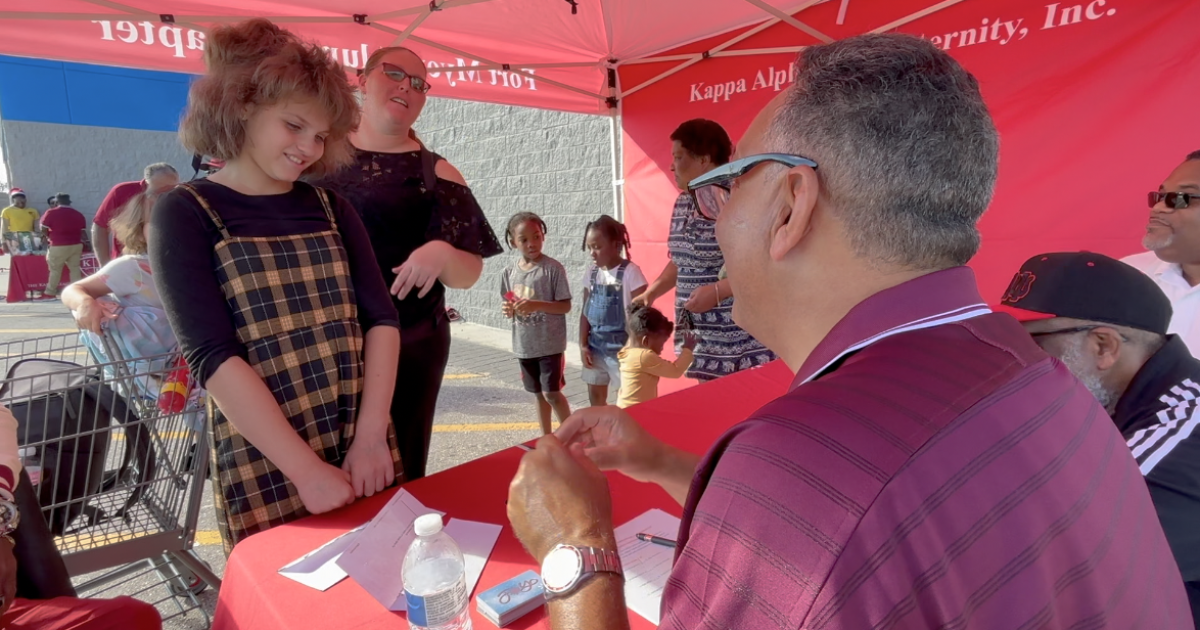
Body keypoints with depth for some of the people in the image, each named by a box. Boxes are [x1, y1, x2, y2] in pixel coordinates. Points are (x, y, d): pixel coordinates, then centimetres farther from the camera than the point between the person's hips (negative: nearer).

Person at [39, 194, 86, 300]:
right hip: (76, 245, 4)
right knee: (75, 268, 8)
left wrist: (50, 237, 13)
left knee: (55, 270, 6)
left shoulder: (51, 213, -6)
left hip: (58, 246, -4)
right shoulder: (78, 214, 7)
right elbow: (82, 232, 10)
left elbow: (43, 230, -6)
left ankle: (50, 293, 13)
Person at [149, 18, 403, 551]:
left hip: (364, 453, 4)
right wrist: (306, 469, -17)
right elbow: (213, 358, -12)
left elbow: (380, 318, 1)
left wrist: (372, 436, -11)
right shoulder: (185, 214, -3)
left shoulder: (330, 208, 9)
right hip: (264, 471, -3)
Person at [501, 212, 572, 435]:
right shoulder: (510, 273, 1)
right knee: (539, 394, 16)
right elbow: (510, 307, 11)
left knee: (552, 393, -3)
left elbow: (565, 306, -12)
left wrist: (537, 305, -25)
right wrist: (508, 310, -12)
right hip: (524, 344, 5)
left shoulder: (553, 268, -13)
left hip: (550, 343, -5)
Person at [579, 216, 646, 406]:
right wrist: (583, 344, 5)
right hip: (596, 346, 6)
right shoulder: (591, 272, 5)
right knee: (595, 397, 15)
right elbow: (586, 311, 9)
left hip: (621, 347, -6)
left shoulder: (630, 271, -13)